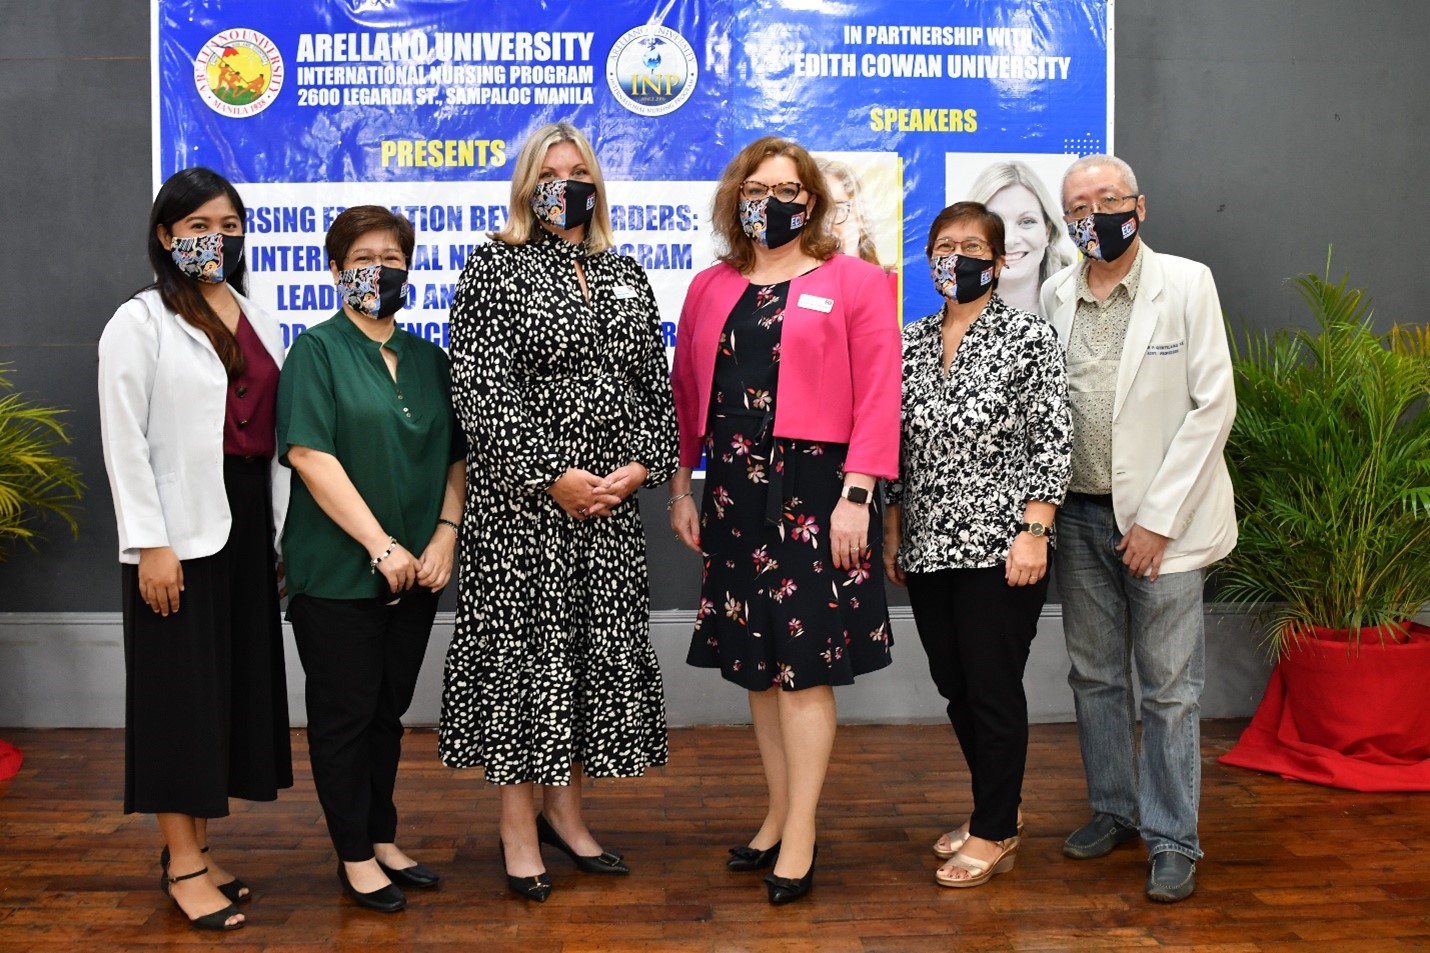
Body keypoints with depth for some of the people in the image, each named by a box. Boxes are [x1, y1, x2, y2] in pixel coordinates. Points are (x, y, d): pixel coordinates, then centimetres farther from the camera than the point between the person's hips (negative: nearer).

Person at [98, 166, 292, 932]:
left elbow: (275, 431, 12)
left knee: (238, 684, 9)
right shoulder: (140, 322, -3)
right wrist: (149, 543, -15)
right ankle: (183, 867, 10)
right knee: (181, 690, 0)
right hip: (181, 531, -6)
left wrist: (285, 529, 9)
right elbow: (124, 442, -9)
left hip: (248, 523, 6)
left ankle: (193, 844, 23)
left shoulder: (258, 321, 13)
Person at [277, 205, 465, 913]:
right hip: (338, 571, -5)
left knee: (389, 709, 14)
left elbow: (456, 456, 12)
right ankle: (355, 856, 16)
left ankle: (383, 839, 27)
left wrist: (445, 535, -4)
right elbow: (309, 455, -15)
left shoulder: (427, 358, 12)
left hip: (415, 571, 5)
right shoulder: (316, 351, -4)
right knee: (346, 711, 4)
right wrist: (381, 545, -18)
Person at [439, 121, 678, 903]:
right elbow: (481, 386, -11)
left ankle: (564, 808, 25)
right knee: (522, 643, 0)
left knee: (599, 645, 9)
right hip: (524, 500, -5)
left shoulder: (625, 275, 14)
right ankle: (518, 824, 13)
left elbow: (655, 384, 11)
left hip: (612, 498, 5)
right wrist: (552, 476, -16)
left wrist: (640, 466, -5)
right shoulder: (493, 266, -1)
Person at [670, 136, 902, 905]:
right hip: (734, 491, 5)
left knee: (804, 662, -2)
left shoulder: (855, 282, -1)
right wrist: (680, 488, 9)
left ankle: (800, 837, 9)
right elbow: (687, 394, 13)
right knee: (755, 661, 11)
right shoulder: (710, 288, 12)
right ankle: (779, 816, 25)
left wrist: (856, 495, -15)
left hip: (813, 488, -5)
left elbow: (878, 397, -7)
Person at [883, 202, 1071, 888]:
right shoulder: (910, 343, 10)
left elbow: (1051, 443, -8)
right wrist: (892, 534, 12)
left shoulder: (1030, 337, -4)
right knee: (953, 685, 14)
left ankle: (995, 835, 17)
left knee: (993, 689, 1)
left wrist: (1033, 533, -15)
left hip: (1000, 547, -5)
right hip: (928, 548, 6)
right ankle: (997, 808, 33)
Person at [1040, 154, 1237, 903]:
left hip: (1160, 521, -4)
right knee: (1095, 676, 14)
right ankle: (1114, 808, 30)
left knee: (1169, 688, 2)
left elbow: (1213, 405, -8)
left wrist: (1157, 519, -12)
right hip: (1079, 514, 4)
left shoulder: (1185, 284, -5)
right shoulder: (1055, 294, 7)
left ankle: (1172, 840, 13)